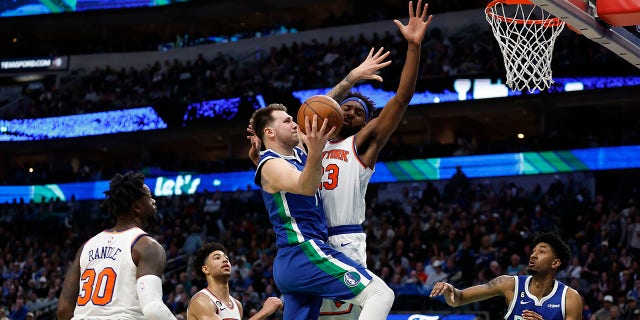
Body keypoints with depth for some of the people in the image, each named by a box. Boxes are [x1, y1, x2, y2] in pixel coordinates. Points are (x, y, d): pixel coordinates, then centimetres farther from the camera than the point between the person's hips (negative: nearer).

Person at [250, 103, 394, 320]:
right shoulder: (272, 166, -9)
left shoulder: (297, 154, 19)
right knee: (380, 294, -19)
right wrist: (315, 152, -48)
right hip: (306, 253, -10)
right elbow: (306, 187, -31)